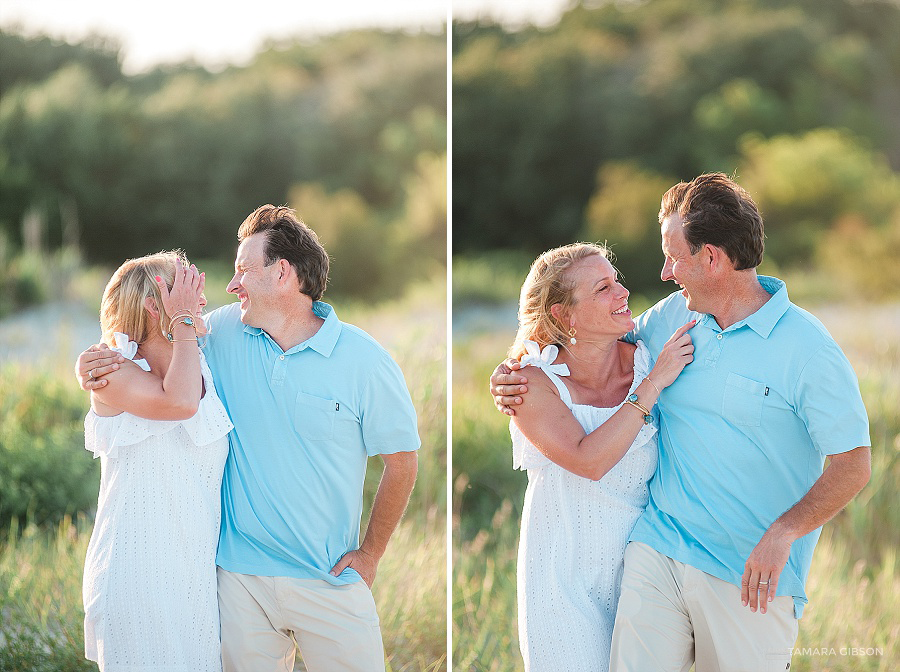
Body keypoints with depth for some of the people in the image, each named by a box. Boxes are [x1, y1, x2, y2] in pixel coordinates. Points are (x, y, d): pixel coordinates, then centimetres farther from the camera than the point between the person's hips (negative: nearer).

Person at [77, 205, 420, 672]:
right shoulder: (224, 332, 2)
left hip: (331, 582, -2)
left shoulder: (364, 360, -6)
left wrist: (369, 554, 1)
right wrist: (96, 362, -6)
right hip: (241, 577, 2)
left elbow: (401, 459, 0)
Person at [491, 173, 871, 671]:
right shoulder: (673, 316, 8)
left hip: (753, 574, -4)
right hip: (657, 550, 4)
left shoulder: (806, 347, -9)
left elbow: (853, 463, -9)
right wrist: (516, 372, 7)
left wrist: (784, 532, -23)